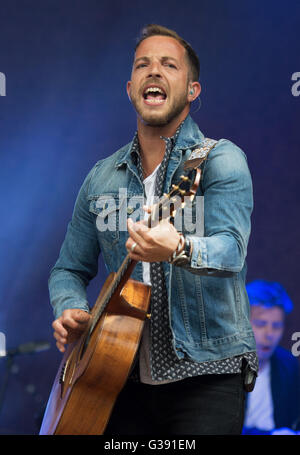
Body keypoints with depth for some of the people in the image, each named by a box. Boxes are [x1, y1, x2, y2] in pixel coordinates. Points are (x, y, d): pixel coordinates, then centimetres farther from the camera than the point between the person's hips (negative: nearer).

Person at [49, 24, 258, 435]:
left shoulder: (221, 160, -6)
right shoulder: (102, 177, 10)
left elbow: (231, 250, -22)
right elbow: (70, 269, 17)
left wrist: (178, 249, -42)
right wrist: (71, 311, -4)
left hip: (205, 375, -4)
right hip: (125, 379, 4)